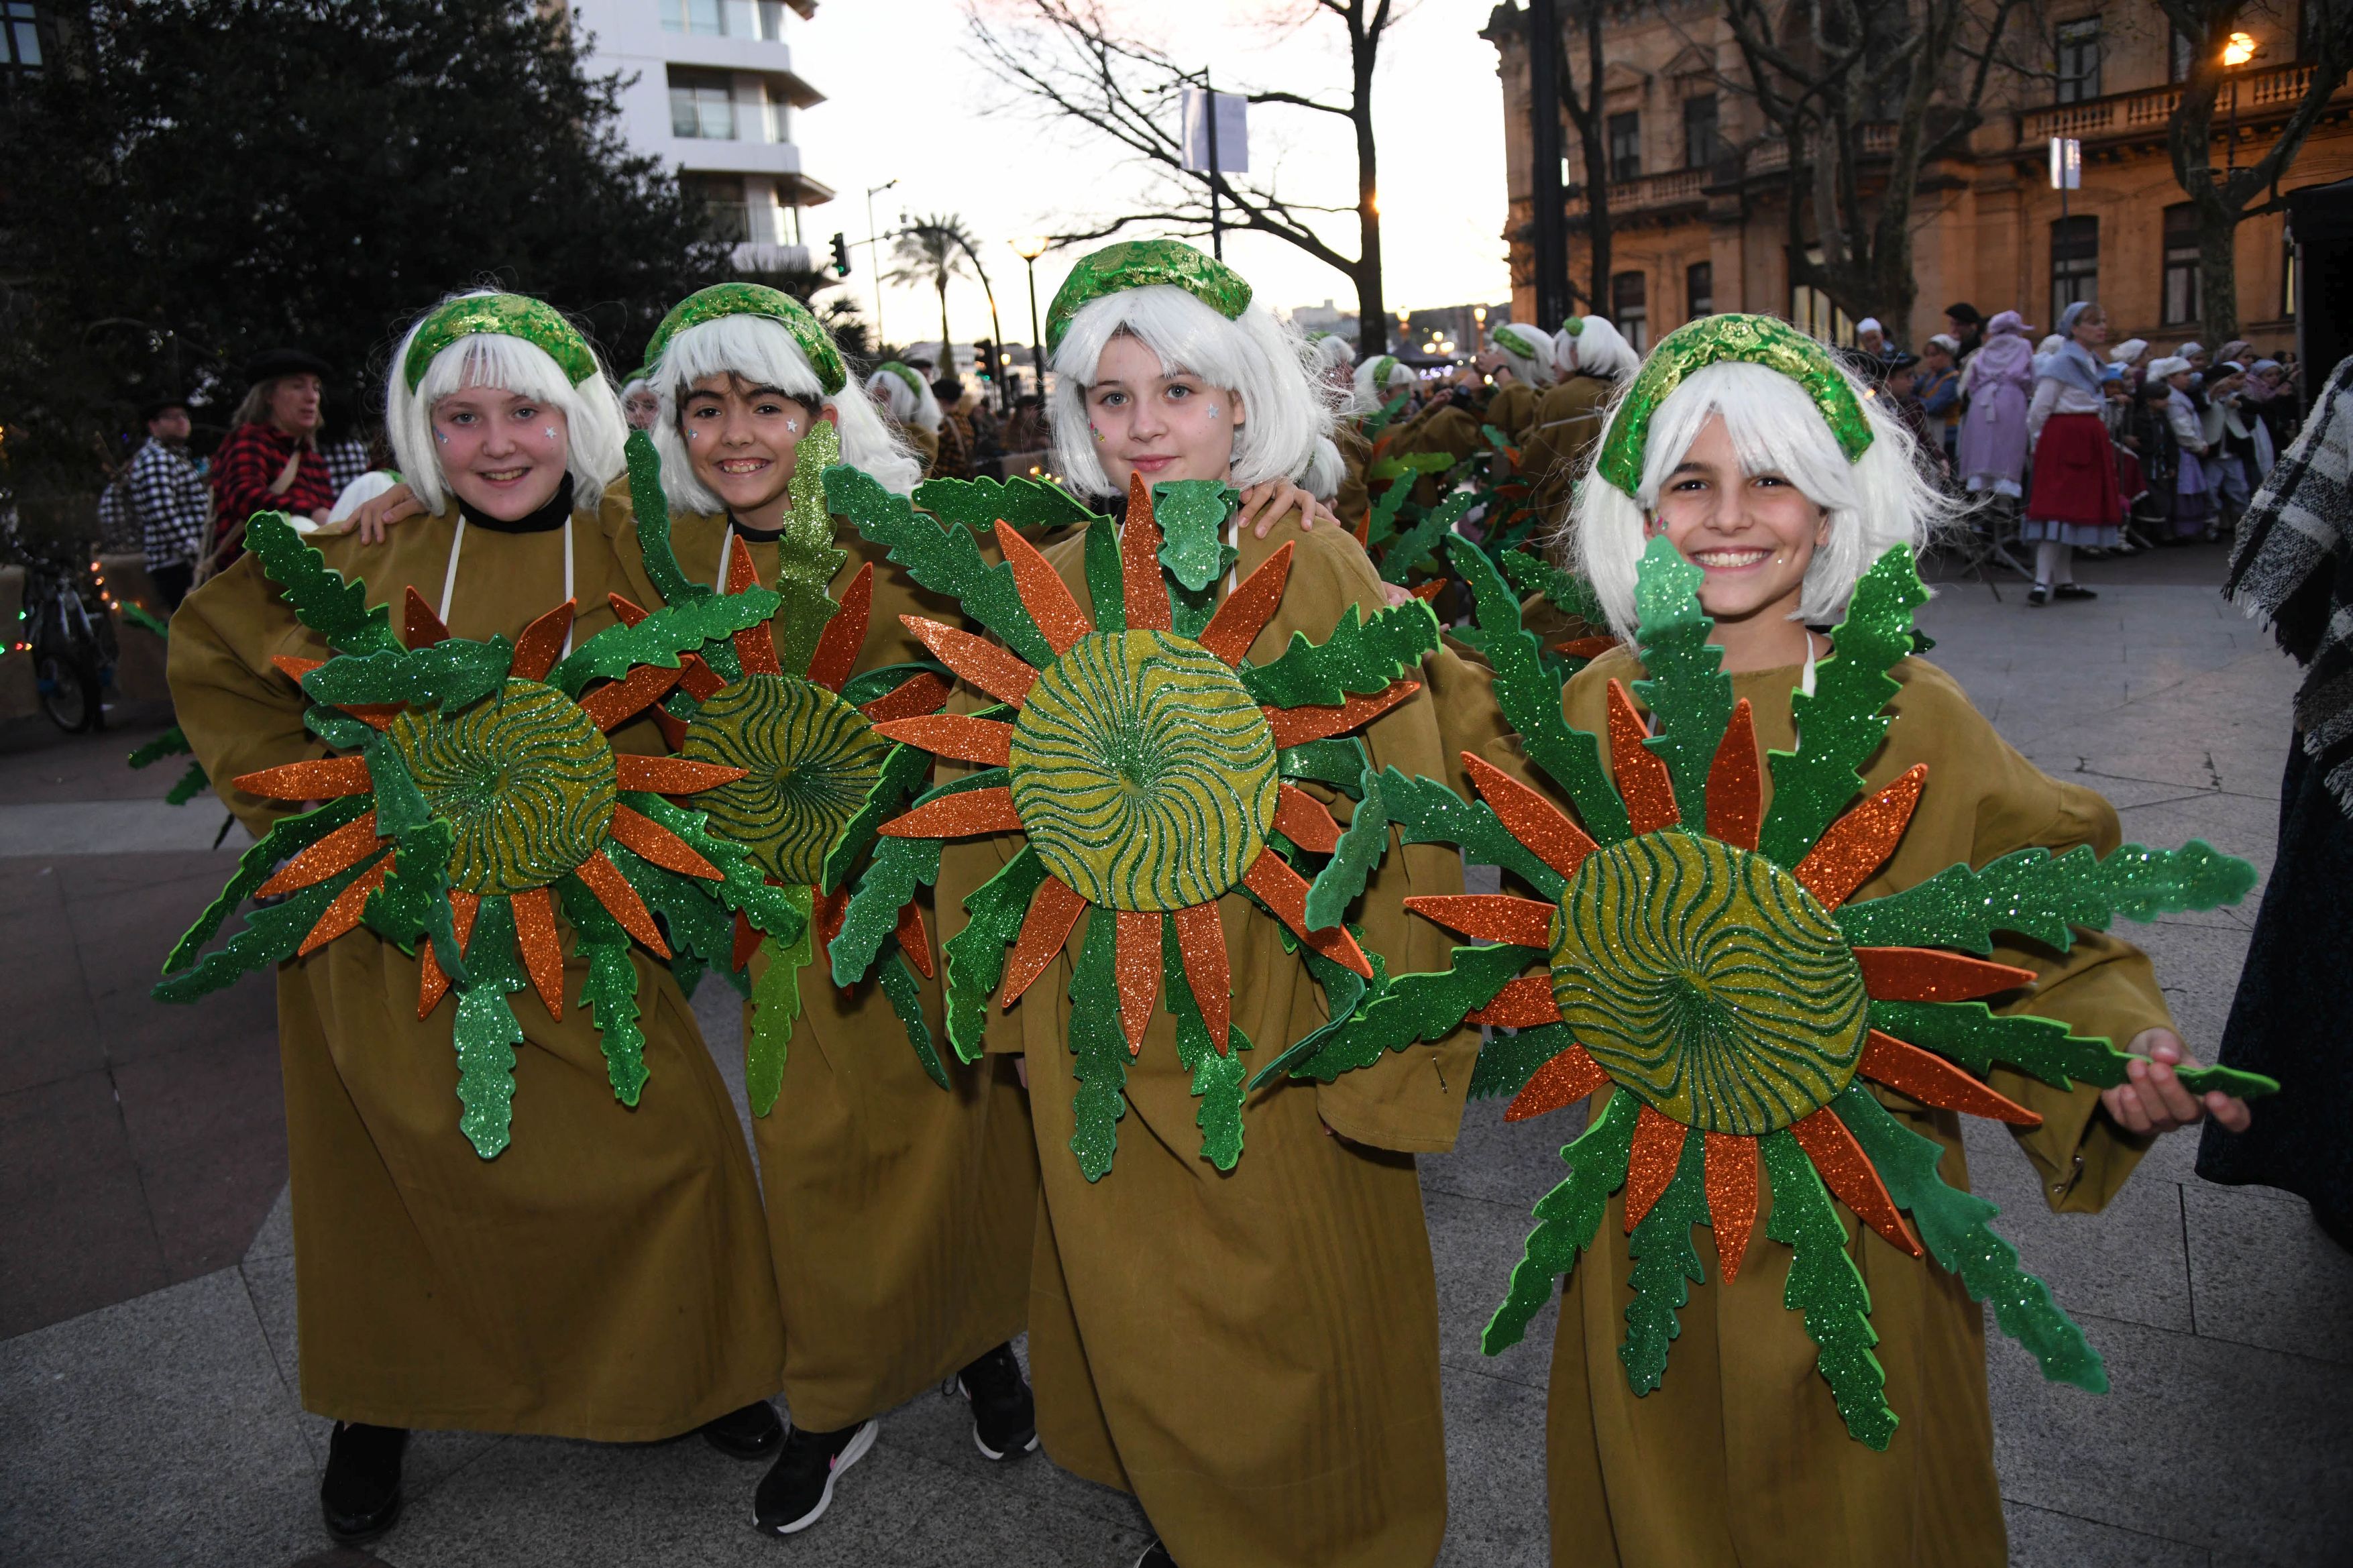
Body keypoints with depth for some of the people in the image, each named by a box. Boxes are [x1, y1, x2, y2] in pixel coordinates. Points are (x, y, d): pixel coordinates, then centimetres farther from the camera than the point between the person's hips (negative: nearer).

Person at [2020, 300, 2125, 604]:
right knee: (2058, 507, -14)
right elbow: (2039, 409, -12)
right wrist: (2041, 442, -3)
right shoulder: (2061, 362, -11)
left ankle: (2064, 581, 14)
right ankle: (2042, 582, -17)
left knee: (2075, 508, 10)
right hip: (2064, 439, -9)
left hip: (2087, 440, 9)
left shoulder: (2091, 361, 16)